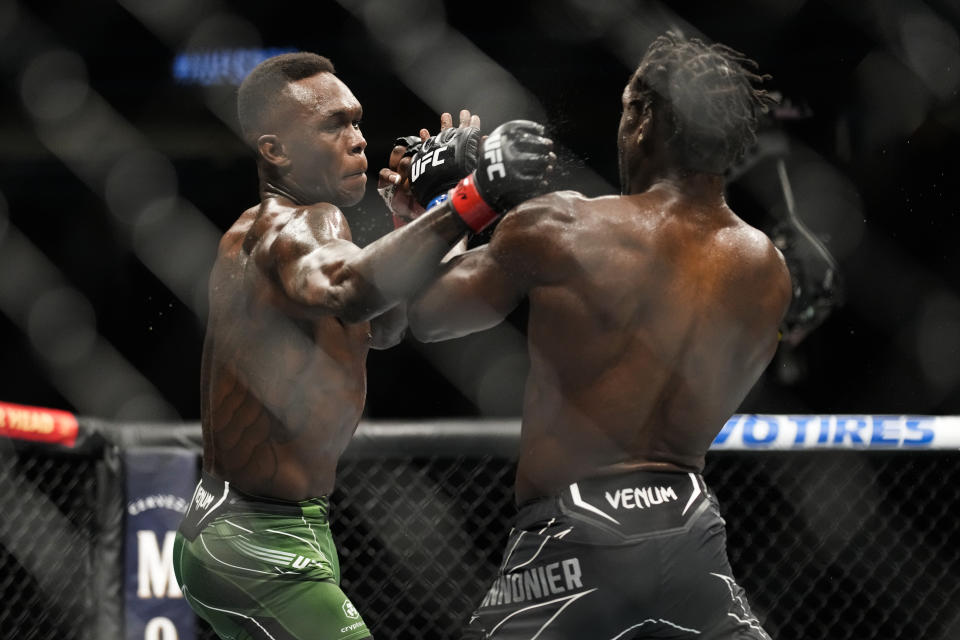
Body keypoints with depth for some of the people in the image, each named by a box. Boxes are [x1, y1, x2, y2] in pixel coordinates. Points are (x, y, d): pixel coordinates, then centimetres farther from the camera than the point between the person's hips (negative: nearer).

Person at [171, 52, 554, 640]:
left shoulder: (263, 229, 12)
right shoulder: (294, 225, -19)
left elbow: (382, 328, 22)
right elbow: (345, 291, -44)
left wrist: (414, 213, 8)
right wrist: (471, 202, -53)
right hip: (261, 549, -11)